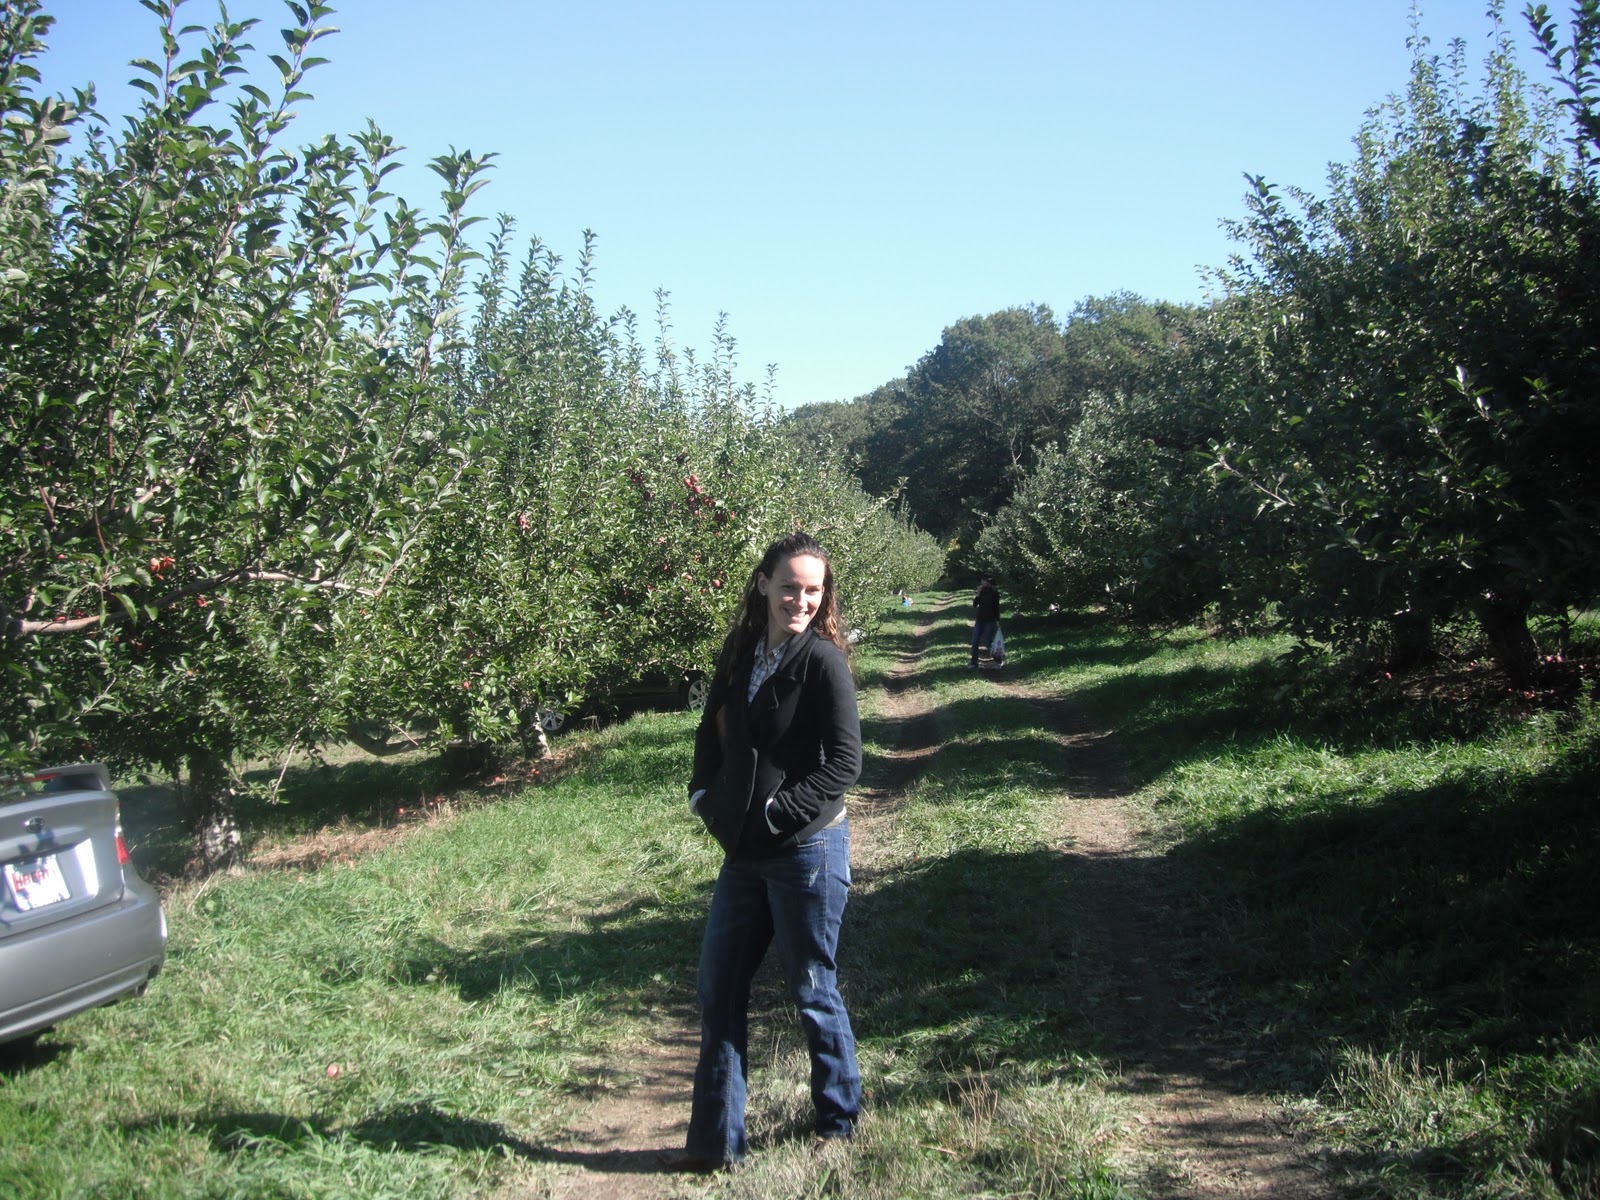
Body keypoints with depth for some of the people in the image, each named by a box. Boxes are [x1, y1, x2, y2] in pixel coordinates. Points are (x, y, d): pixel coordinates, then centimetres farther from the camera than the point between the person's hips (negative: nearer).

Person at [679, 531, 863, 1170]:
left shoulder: (823, 660, -13)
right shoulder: (740, 653, 5)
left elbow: (845, 762, -16)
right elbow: (712, 730, 17)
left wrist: (777, 813, -16)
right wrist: (704, 795, 4)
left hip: (807, 850, -7)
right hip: (743, 852, 7)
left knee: (813, 992, 8)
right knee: (718, 991, 10)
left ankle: (838, 1122, 29)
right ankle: (716, 1140, 22)